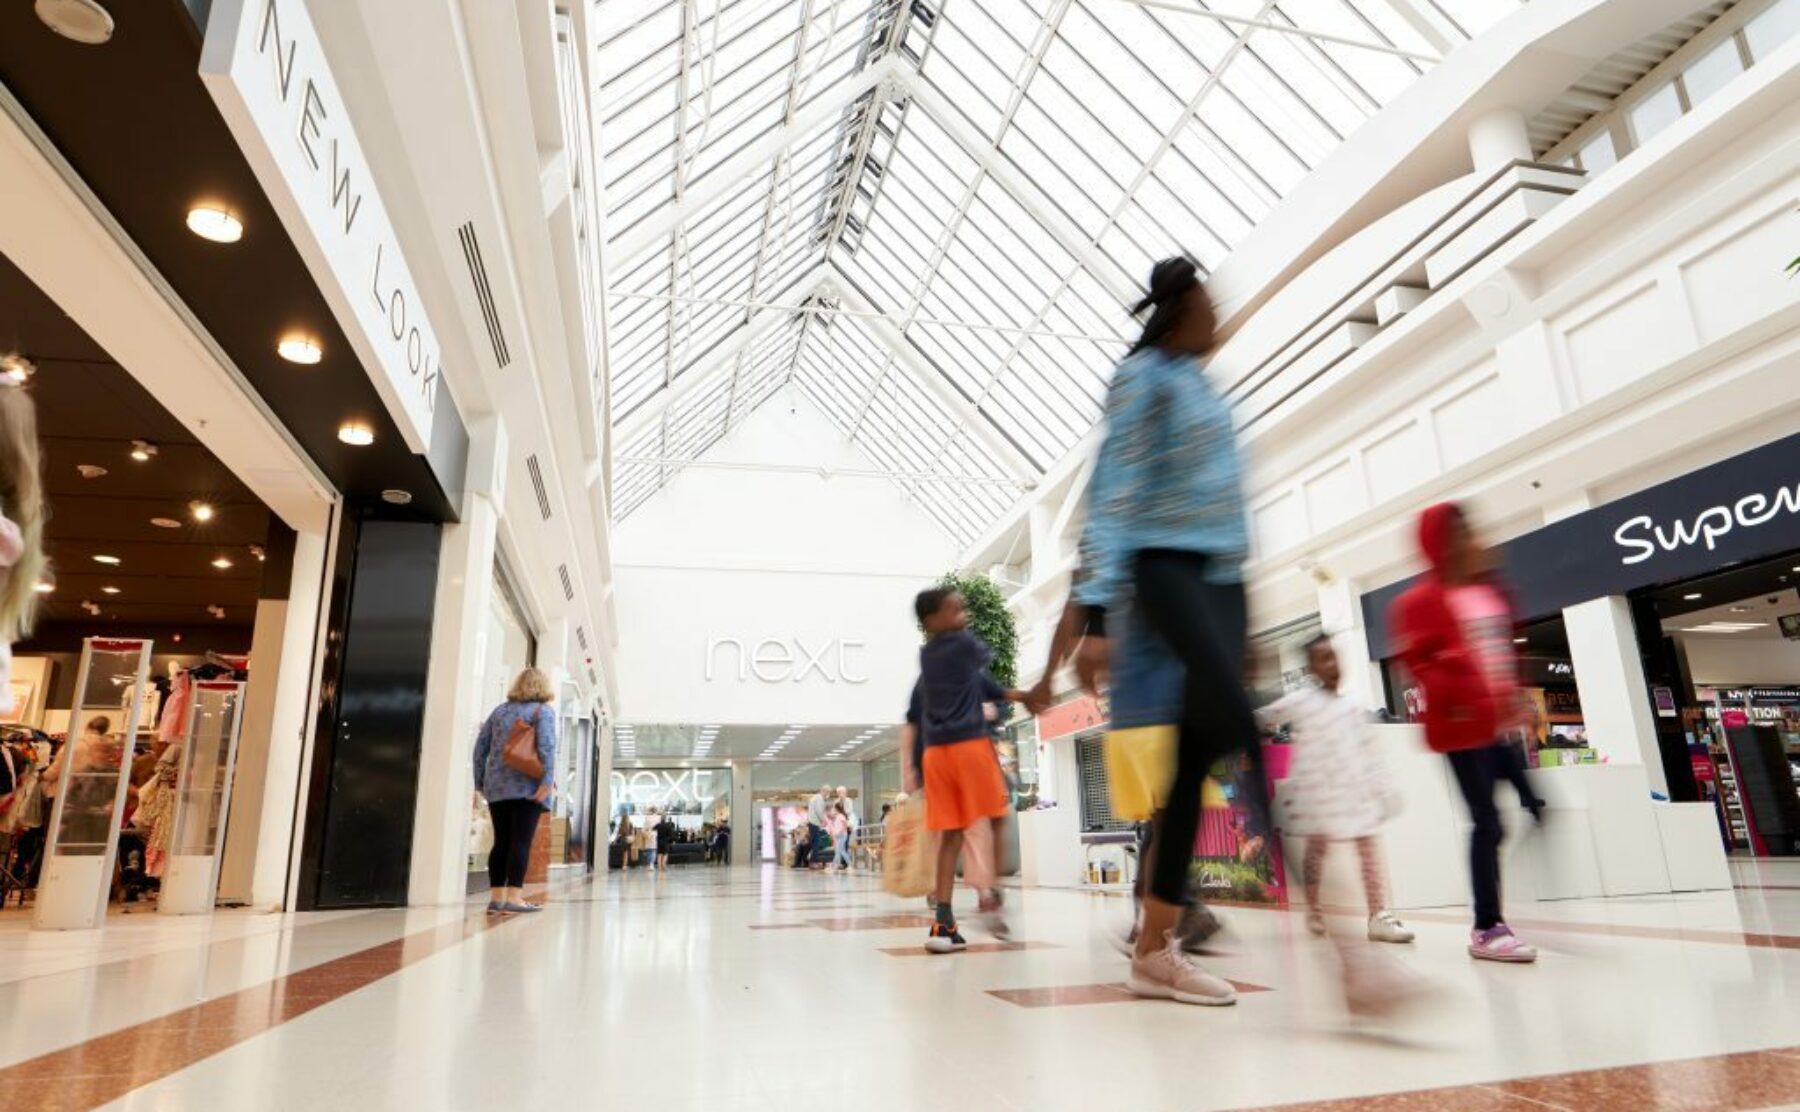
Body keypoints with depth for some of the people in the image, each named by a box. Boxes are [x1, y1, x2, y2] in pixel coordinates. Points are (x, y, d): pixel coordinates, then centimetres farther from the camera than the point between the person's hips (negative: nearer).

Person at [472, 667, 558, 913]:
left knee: (501, 842, 9)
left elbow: (480, 748, 14)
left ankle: (496, 898, 10)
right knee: (521, 841, -6)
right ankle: (513, 897, -10)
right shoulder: (542, 710, 0)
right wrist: (548, 781, -18)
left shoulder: (499, 711, 16)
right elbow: (546, 746, -14)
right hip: (527, 786, -5)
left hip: (497, 787, 5)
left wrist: (480, 782, 18)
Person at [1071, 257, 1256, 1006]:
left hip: (1223, 578, 8)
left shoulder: (1200, 382, 25)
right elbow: (1112, 494, -10)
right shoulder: (1144, 374, 0)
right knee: (1250, 730, -24)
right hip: (1169, 569, -8)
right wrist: (1095, 614, -18)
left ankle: (1154, 949, 7)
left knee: (1196, 761, 2)